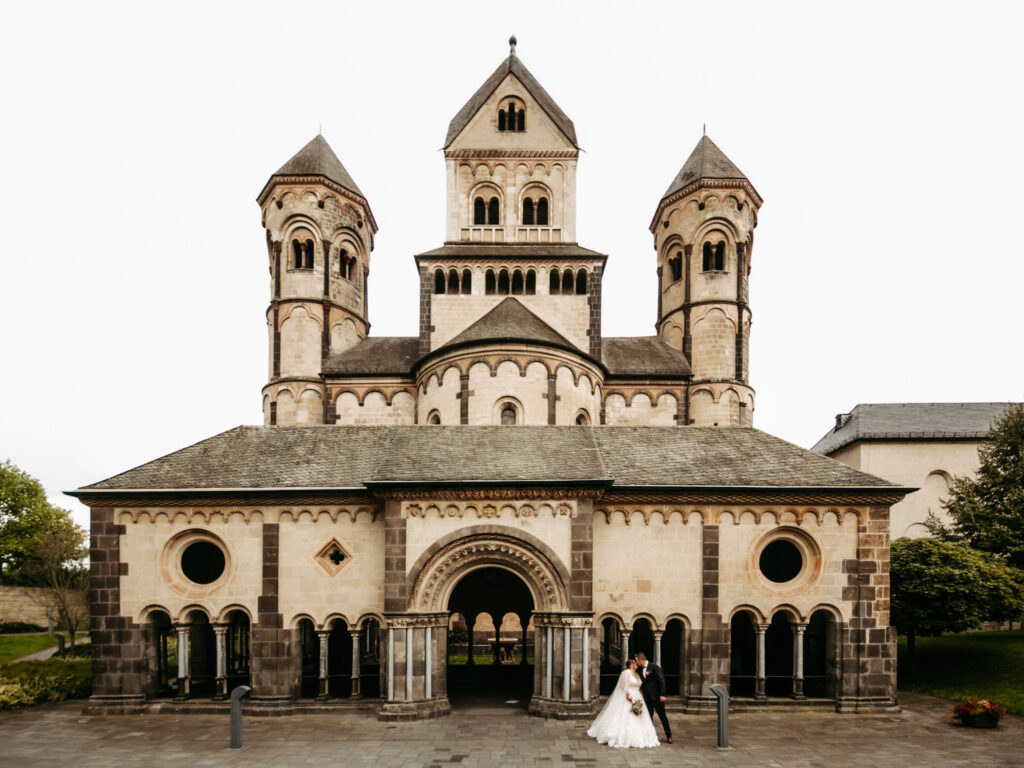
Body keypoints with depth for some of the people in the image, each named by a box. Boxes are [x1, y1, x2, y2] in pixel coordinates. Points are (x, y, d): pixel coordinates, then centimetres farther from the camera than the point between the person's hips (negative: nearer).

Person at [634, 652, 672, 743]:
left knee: (662, 715, 2)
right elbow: (641, 682, 12)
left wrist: (662, 695, -18)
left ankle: (669, 736, 12)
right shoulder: (640, 669, 7)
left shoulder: (654, 667, -12)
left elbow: (661, 681, -14)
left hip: (657, 696, -6)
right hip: (647, 697, 6)